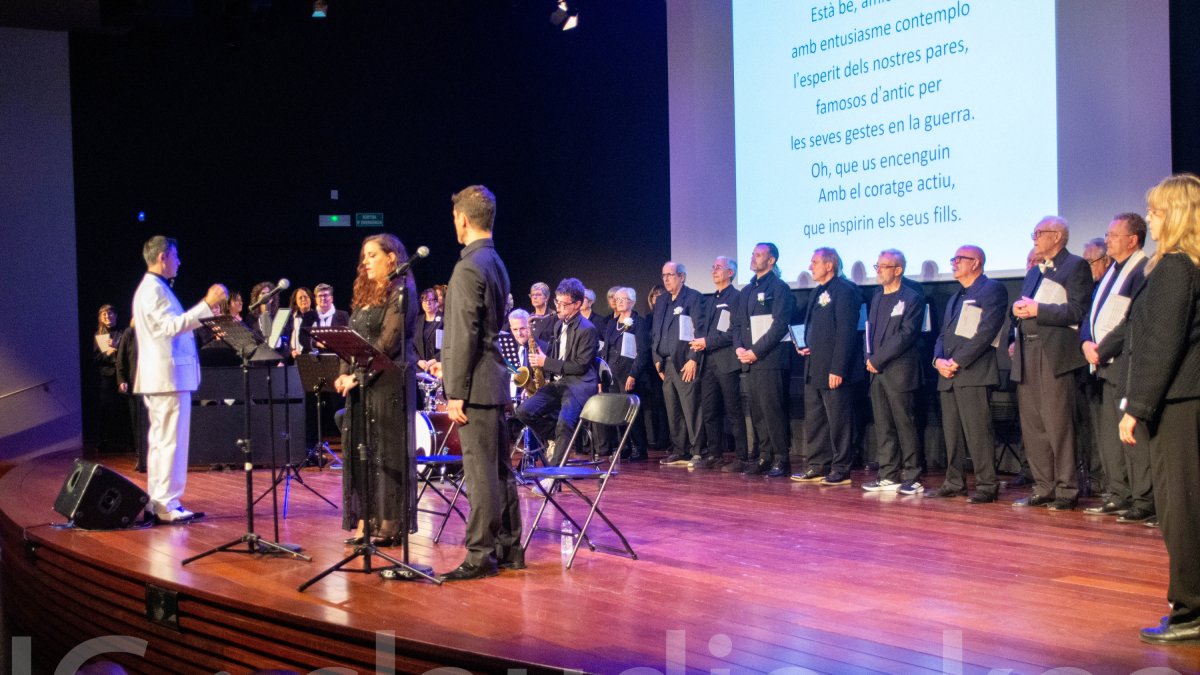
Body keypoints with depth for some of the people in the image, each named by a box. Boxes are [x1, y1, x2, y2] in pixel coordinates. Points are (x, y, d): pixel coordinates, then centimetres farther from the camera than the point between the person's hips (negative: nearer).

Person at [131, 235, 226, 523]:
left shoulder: (154, 288, 20)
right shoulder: (153, 289, -13)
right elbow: (172, 325, -25)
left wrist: (205, 309, 27)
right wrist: (207, 304, -27)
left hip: (161, 378, 11)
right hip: (168, 377, -11)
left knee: (161, 441, 13)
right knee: (171, 441, -9)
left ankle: (159, 504, 18)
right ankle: (167, 505, -8)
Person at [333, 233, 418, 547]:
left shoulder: (400, 293, -7)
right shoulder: (364, 294, 18)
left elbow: (388, 341, -15)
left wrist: (358, 375, -17)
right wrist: (344, 373, 1)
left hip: (389, 379, -8)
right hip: (360, 382, 8)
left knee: (387, 451, -4)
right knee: (359, 449, 5)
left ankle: (392, 525, 0)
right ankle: (364, 522, 8)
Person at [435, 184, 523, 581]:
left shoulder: (469, 267, -15)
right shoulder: (496, 263, 15)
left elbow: (464, 336, -18)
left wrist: (456, 394, -16)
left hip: (476, 385, -10)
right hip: (495, 382, 10)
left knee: (481, 473, -6)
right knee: (500, 470, 13)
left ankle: (480, 555, -2)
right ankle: (509, 549, 19)